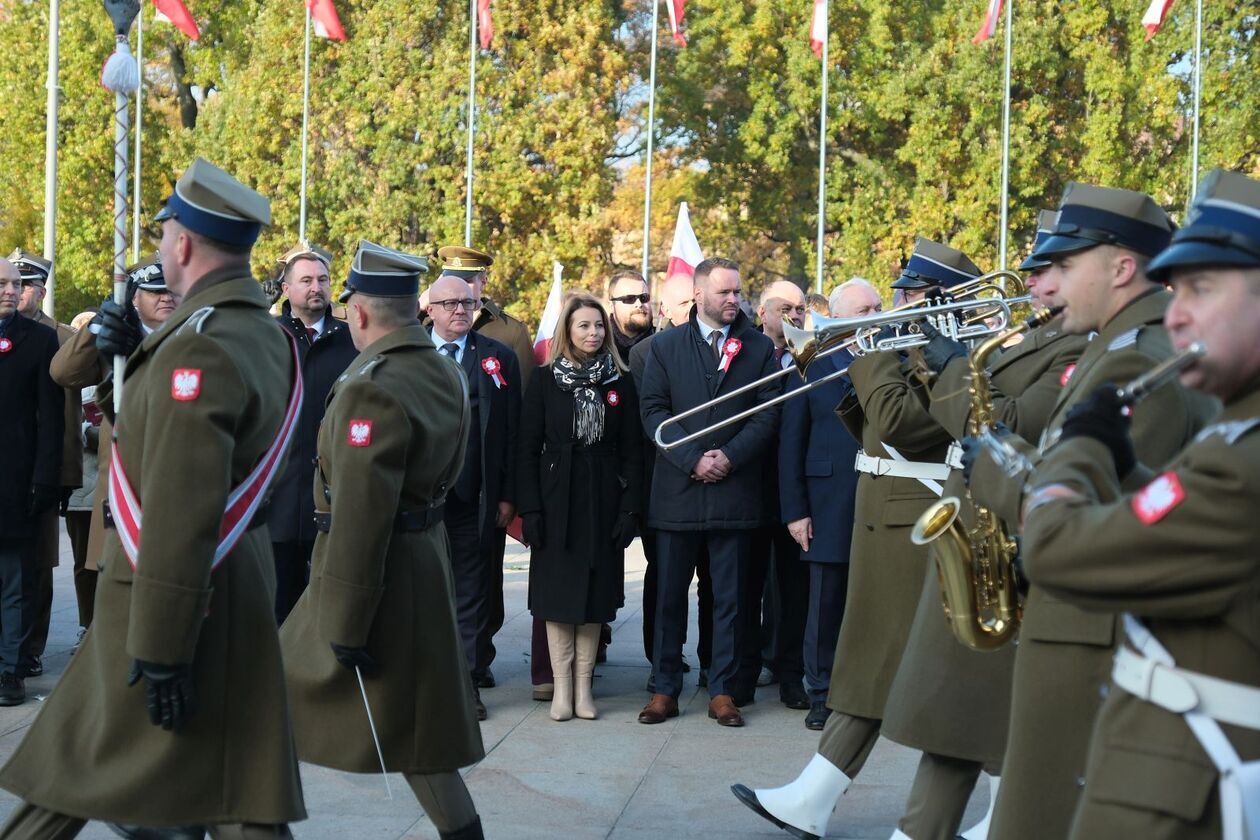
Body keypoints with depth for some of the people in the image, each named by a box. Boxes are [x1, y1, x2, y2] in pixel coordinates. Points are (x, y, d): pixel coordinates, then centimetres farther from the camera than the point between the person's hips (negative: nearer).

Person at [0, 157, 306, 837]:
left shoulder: (198, 347, -20)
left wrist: (160, 652, -23)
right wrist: (141, 355, 8)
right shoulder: (267, 337, 9)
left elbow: (180, 516, -25)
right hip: (238, 587, 9)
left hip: (175, 601, -8)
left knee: (76, 774, 7)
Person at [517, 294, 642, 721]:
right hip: (557, 504, -1)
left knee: (595, 594, 5)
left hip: (603, 503, 1)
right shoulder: (545, 380, 0)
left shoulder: (620, 382, 4)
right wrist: (529, 509, -9)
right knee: (557, 595, 2)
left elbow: (632, 451, 3)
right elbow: (528, 449, -2)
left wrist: (630, 508, -5)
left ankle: (583, 685, 14)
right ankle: (561, 686, 10)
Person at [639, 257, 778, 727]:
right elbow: (653, 410, -1)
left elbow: (768, 414, 1)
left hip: (734, 489, 0)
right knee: (670, 595, 7)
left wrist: (729, 456, -12)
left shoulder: (759, 348, 6)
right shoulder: (666, 346, 6)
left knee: (729, 597, 5)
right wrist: (693, 459, -12)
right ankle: (665, 689, 15)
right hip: (677, 490, 0)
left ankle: (723, 691, 13)